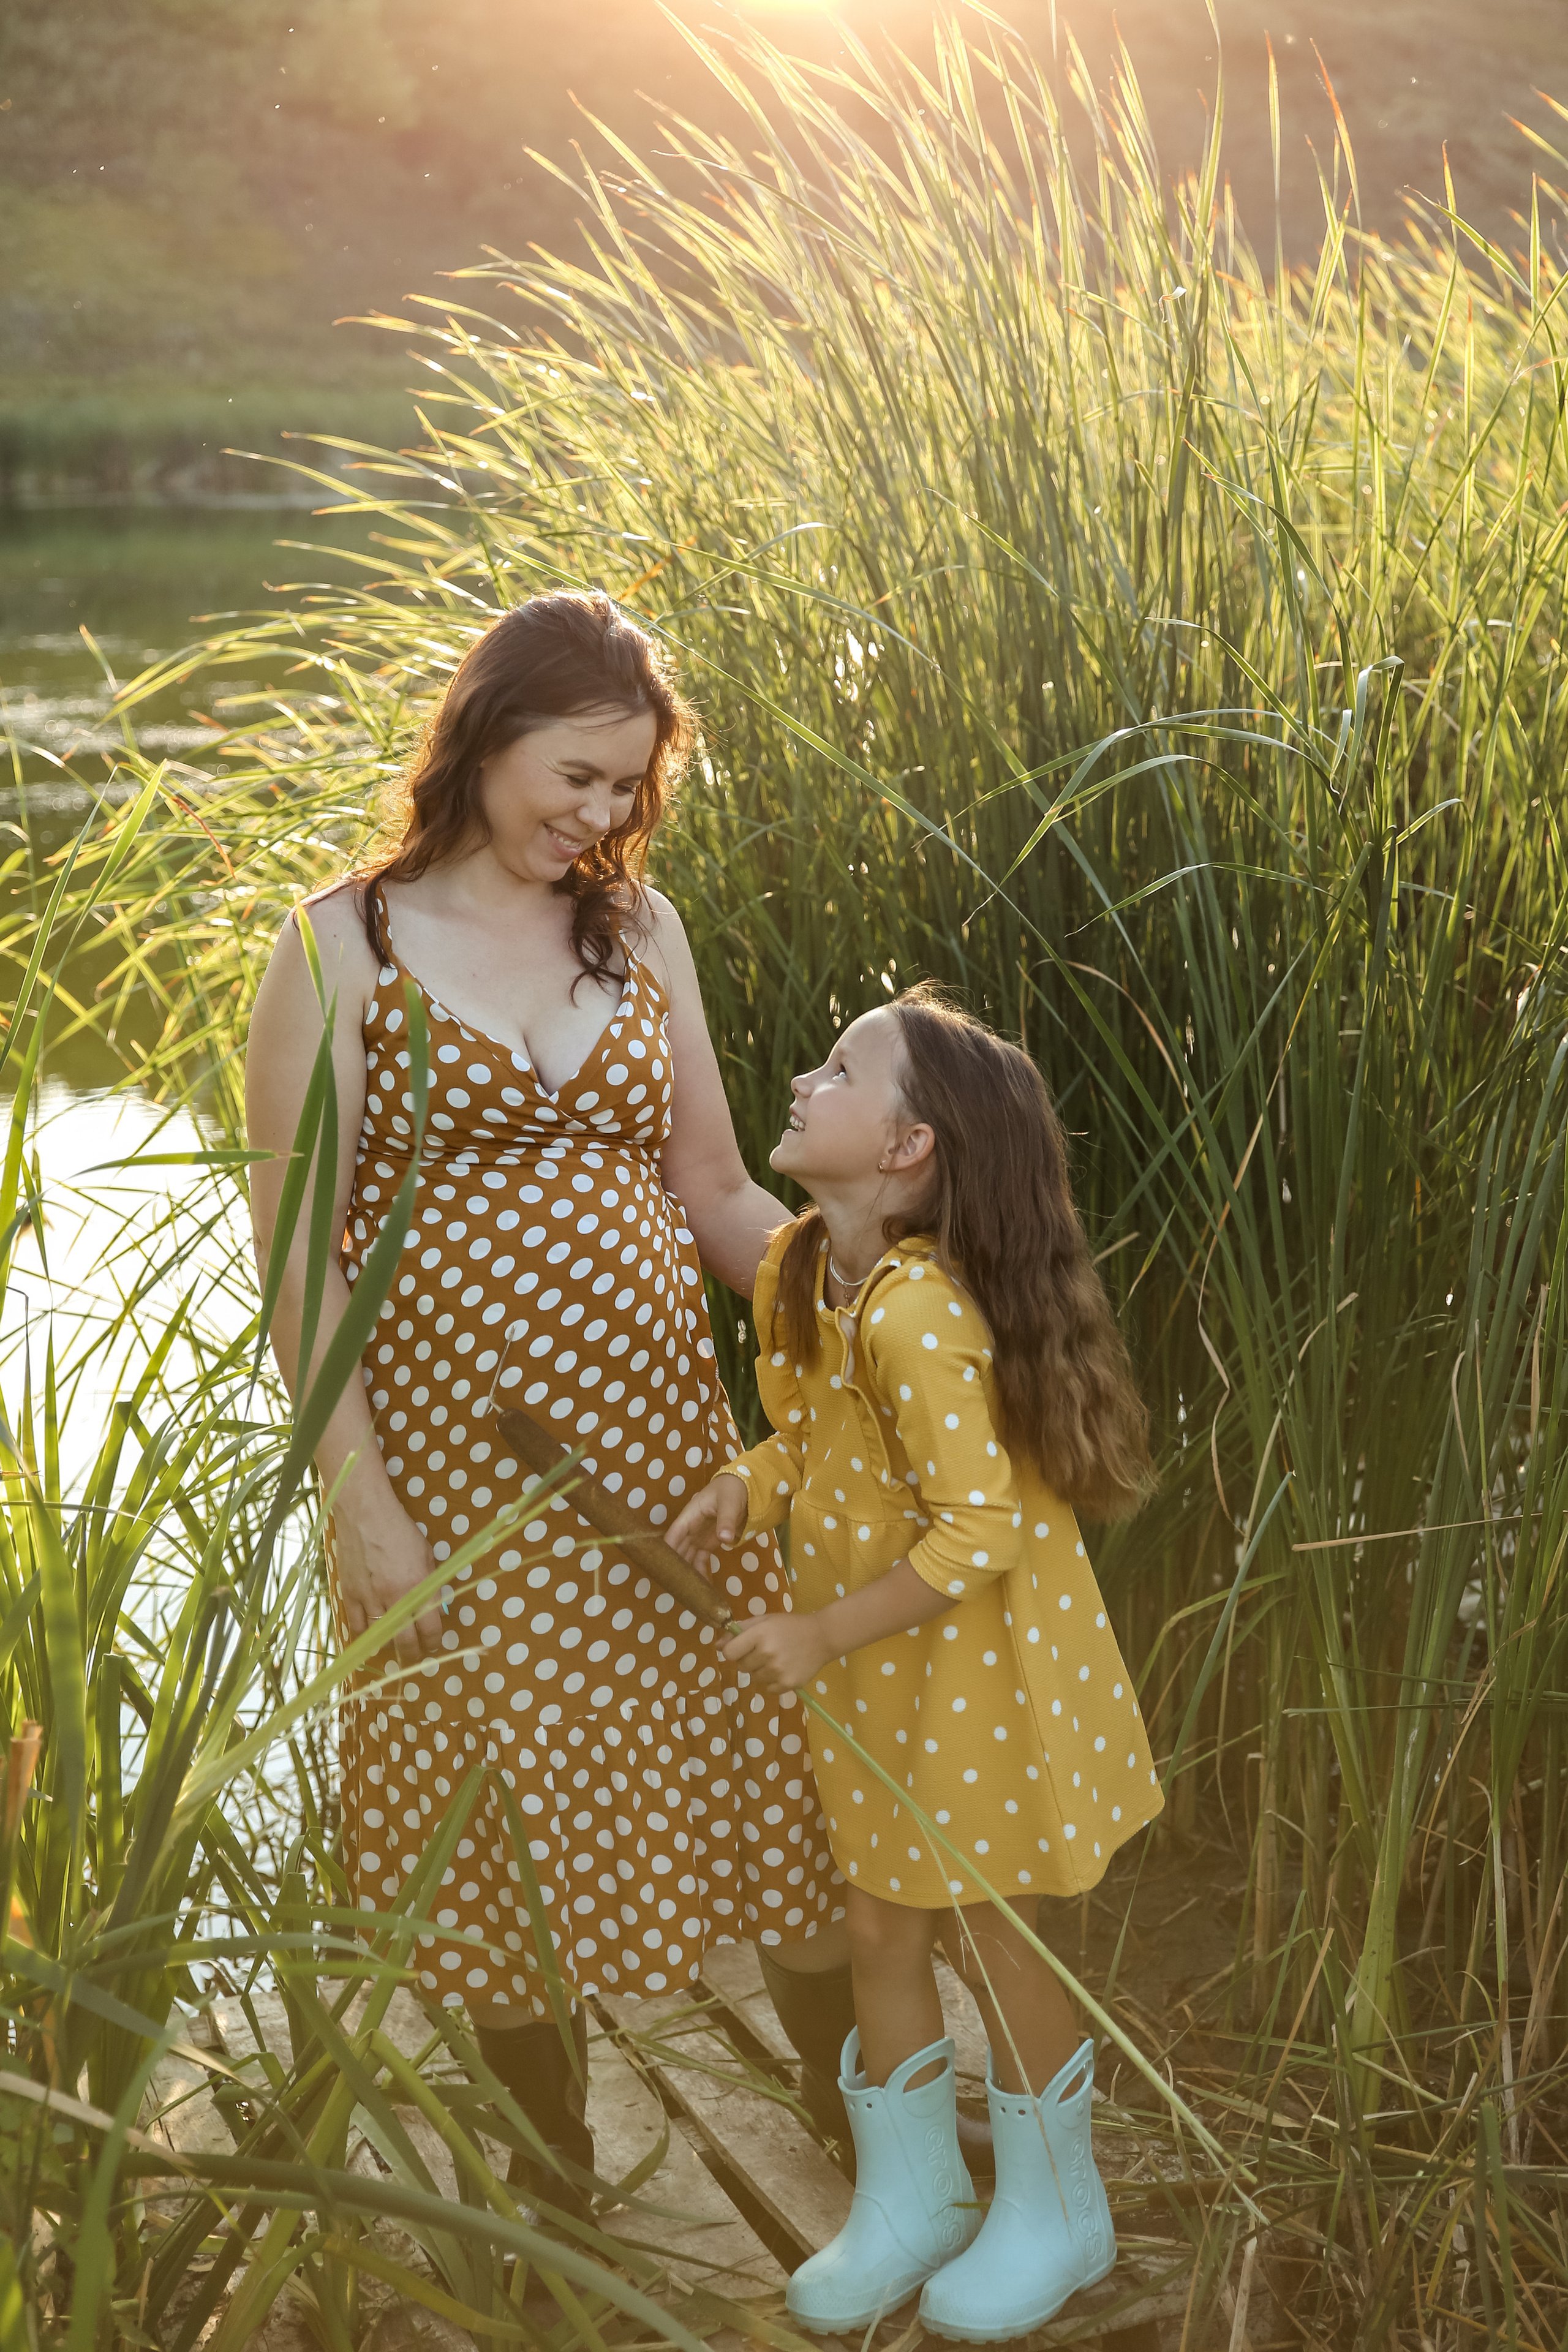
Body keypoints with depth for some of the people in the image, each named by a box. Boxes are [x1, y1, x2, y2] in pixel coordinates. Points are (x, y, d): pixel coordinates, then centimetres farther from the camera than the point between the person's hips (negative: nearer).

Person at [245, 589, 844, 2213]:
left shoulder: (639, 932, 7)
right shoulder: (343, 949, -6)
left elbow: (715, 1196, 10)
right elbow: (294, 1246, -8)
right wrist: (362, 1500, -13)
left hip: (656, 1445, 4)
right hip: (455, 1466, -3)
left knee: (773, 1785, 6)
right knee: (510, 1838, 8)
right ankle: (564, 2209, 28)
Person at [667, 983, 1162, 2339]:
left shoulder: (917, 1313, -30)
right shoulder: (798, 1272, -2)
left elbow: (977, 1529, -29)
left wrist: (823, 1634, -22)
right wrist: (747, 1488, -7)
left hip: (978, 1675, -8)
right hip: (872, 1684, 8)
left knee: (995, 1945, 8)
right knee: (880, 1929, 16)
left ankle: (1054, 2214, 30)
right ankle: (907, 2197, 35)